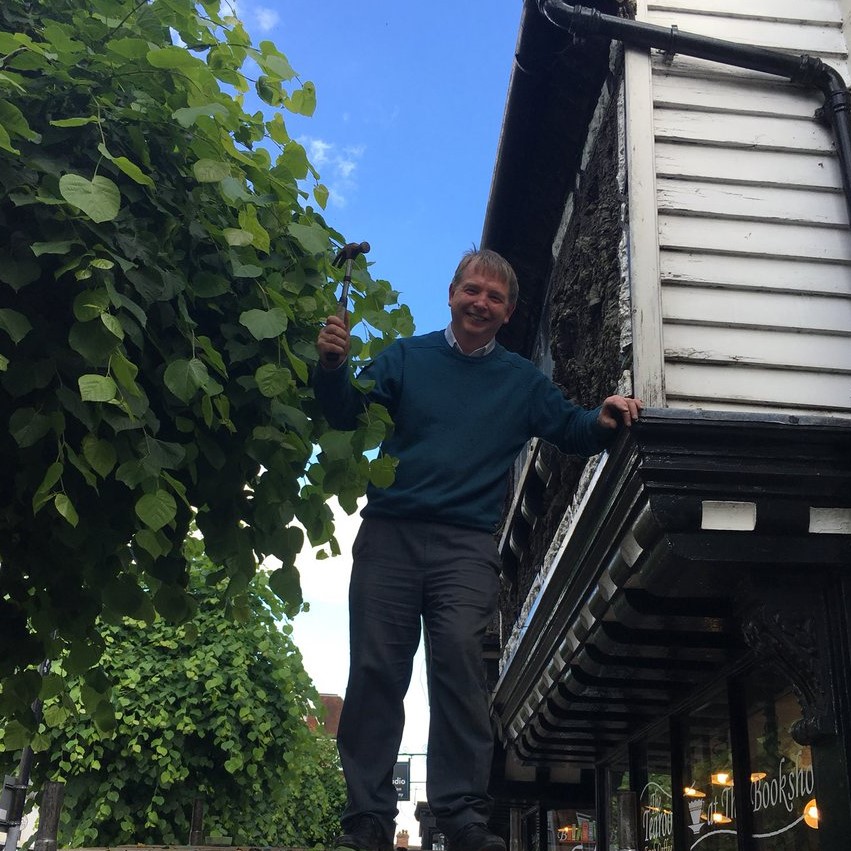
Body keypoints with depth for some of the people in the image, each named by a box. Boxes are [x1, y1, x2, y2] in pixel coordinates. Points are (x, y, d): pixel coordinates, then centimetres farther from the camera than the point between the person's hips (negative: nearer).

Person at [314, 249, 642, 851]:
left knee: (460, 658, -15)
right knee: (375, 668, -4)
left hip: (466, 545, 0)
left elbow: (571, 429, 17)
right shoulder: (406, 357, 14)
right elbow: (349, 414, 3)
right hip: (389, 535, 0)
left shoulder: (523, 380, 19)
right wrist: (333, 370, -18)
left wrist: (604, 421, -5)